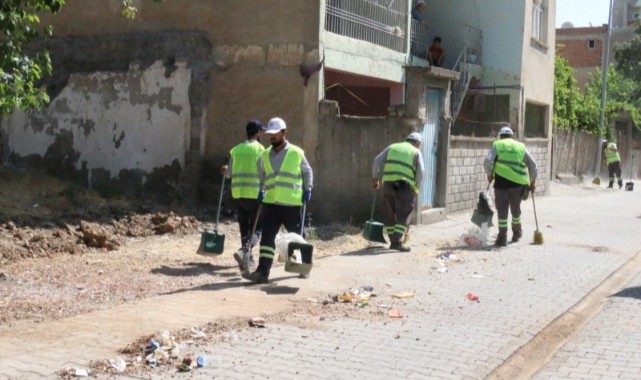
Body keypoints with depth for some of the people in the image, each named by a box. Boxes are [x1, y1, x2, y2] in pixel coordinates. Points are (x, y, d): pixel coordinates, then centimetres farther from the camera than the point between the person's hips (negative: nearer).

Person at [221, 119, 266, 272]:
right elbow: (263, 173, -9)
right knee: (256, 228, 1)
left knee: (244, 227, 15)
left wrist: (225, 170, 35)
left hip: (237, 192, 5)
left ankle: (248, 259, 18)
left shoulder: (236, 149, 10)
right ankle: (245, 250, -23)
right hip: (254, 193, -5)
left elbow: (229, 173, 15)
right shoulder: (259, 149, -4)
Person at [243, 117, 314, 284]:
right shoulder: (265, 155, 9)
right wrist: (261, 190, 14)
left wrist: (307, 189, -2)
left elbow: (307, 172, 9)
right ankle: (263, 272, -8)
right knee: (267, 237, -6)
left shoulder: (297, 153, -2)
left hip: (292, 204, -3)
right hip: (270, 203, 3)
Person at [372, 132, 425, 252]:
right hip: (405, 185, -4)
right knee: (403, 215, -2)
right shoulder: (416, 152, 11)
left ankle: (393, 242, 15)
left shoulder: (392, 147, 20)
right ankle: (398, 241, -13)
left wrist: (375, 177, 14)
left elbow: (377, 160, 8)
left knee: (390, 213, 11)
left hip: (388, 183, 4)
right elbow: (420, 171, -1)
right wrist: (416, 188, 8)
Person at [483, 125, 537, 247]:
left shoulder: (497, 145, 9)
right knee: (515, 208, 20)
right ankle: (517, 232, 38)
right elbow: (532, 164, 14)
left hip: (501, 181, -3)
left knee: (502, 209, 0)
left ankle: (502, 237, -7)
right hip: (518, 182, 3)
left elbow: (487, 161, -4)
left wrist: (489, 174, 11)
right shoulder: (521, 146, 16)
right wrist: (532, 181, 21)